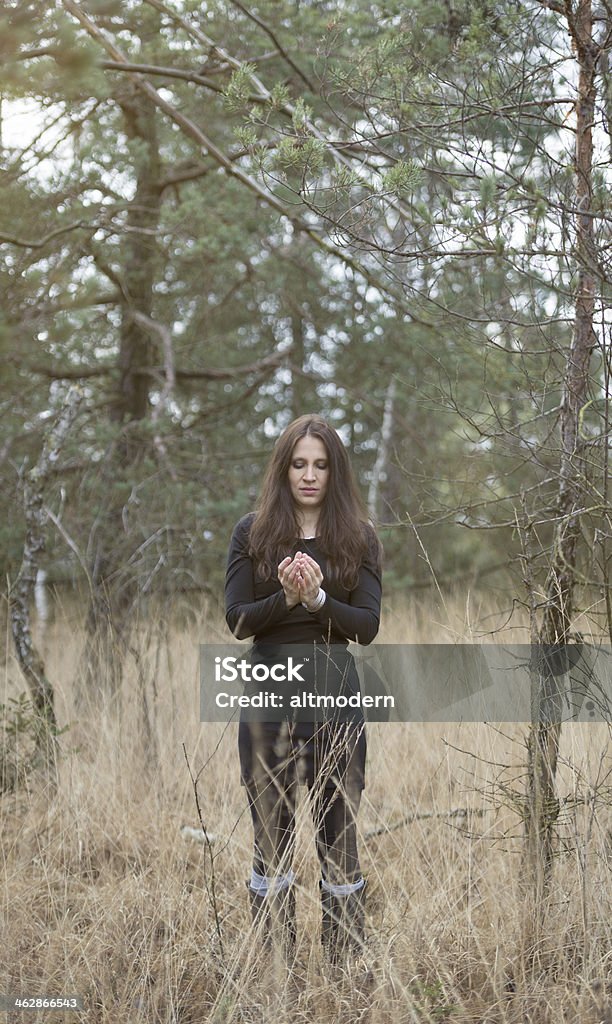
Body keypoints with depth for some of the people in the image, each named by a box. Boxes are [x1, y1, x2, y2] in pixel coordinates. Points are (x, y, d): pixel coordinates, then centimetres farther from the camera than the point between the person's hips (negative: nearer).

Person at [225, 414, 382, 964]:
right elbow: (237, 619, -2)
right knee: (270, 830, 8)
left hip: (335, 692, 0)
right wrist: (285, 597, -19)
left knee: (339, 828, 5)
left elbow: (368, 625, -3)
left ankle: (345, 960, 13)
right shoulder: (253, 532, 3)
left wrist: (319, 598, -19)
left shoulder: (358, 536, 3)